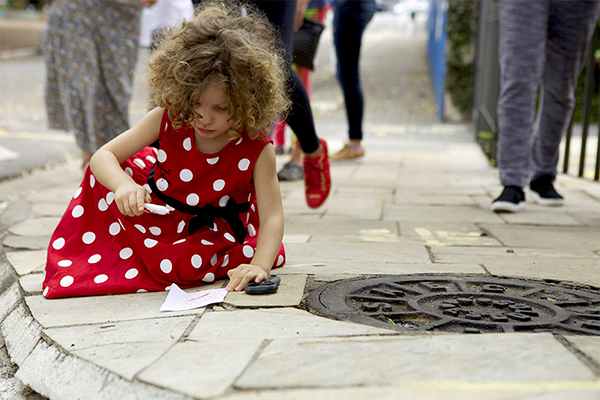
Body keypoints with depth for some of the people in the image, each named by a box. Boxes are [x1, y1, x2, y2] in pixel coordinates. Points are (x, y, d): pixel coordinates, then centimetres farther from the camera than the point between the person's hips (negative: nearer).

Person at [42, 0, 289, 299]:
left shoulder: (257, 149, -24)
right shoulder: (167, 120, -18)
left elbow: (273, 217, -27)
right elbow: (103, 155, -18)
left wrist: (259, 266, -47)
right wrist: (123, 185, -42)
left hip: (212, 232, -3)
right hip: (155, 209, 4)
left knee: (180, 264, -35)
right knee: (107, 172, -13)